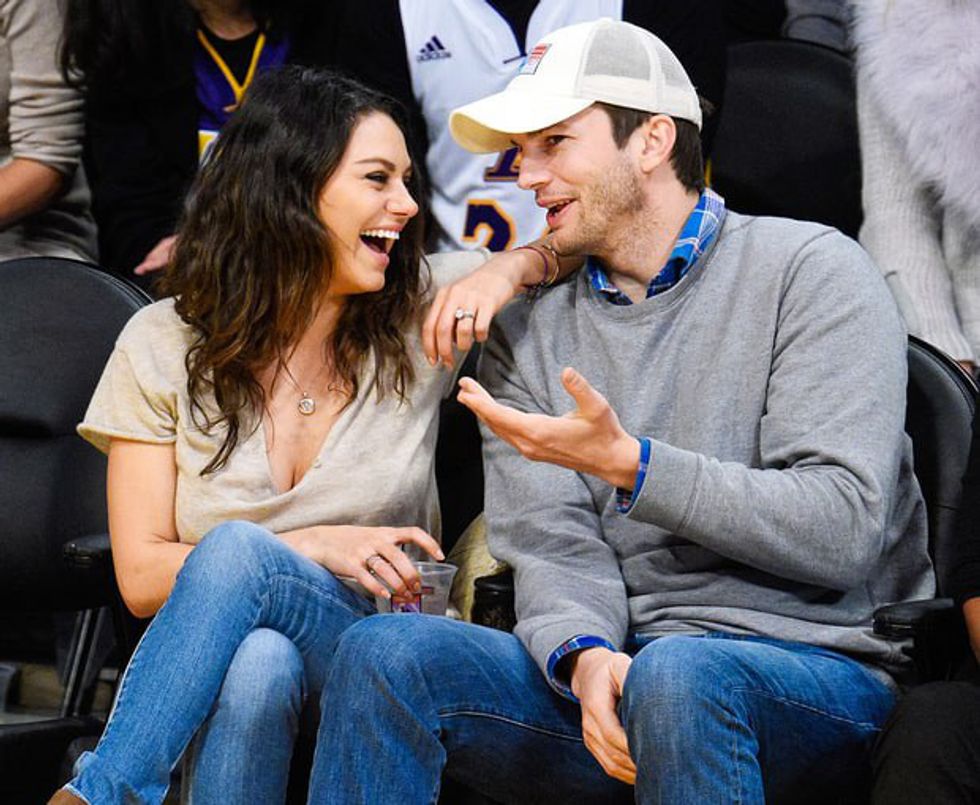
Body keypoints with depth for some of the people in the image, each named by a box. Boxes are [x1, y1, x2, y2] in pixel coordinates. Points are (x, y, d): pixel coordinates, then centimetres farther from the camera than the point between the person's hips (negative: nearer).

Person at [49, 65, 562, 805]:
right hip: (200, 676, -1)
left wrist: (508, 270, -10)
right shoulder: (164, 346, 0)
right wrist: (314, 546, -15)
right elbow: (141, 576, -2)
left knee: (236, 550, -32)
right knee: (259, 660, -39)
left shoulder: (423, 314, 2)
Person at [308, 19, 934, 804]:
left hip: (823, 671, -4)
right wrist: (585, 656, -20)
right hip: (623, 666, 4)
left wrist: (628, 463, -19)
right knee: (385, 650, -19)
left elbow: (842, 531, -10)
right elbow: (555, 549, 2)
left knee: (674, 672, -37)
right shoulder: (528, 334, 14)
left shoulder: (809, 270, 0)